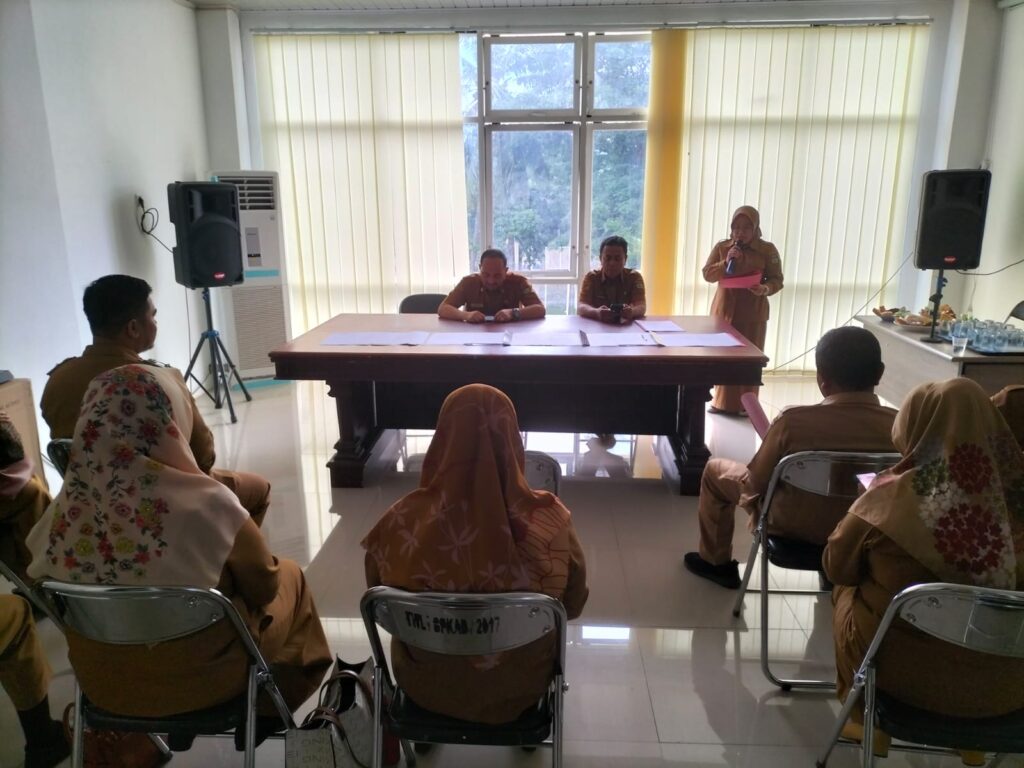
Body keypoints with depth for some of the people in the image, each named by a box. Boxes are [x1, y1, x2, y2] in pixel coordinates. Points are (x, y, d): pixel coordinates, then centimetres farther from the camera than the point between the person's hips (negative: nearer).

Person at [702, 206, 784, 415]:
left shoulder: (767, 250, -3)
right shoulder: (721, 247, 3)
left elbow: (777, 280, -2)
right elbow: (707, 275, -1)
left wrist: (765, 289, -24)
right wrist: (725, 262, -17)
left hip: (753, 313, -2)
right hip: (724, 310, 2)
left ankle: (745, 404, 9)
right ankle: (722, 401, 17)